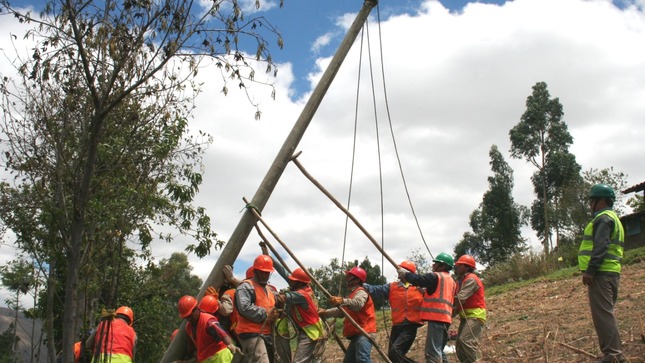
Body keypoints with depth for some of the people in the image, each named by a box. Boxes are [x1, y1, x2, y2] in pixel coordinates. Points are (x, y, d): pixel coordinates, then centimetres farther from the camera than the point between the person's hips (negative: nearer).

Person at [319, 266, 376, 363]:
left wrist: (343, 301, -48)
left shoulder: (361, 292, -7)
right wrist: (325, 312, 17)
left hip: (364, 333, -11)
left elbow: (358, 303, -31)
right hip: (356, 334, 11)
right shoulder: (352, 293, 26)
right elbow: (341, 311, 30)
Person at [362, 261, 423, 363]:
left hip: (410, 326, -5)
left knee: (395, 352, -23)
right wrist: (361, 284, -14)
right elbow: (375, 290, -1)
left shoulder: (420, 288, 1)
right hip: (396, 326, 5)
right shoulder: (392, 287, 9)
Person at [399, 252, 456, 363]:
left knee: (432, 351, -13)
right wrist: (424, 293, 28)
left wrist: (405, 273, 9)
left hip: (437, 317, -9)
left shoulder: (436, 276, -5)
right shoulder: (451, 281, 22)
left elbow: (418, 280, -7)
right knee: (438, 350, 17)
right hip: (445, 318, 9)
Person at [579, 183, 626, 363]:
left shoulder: (603, 218, -9)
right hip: (611, 272, 11)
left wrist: (589, 271, -23)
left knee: (603, 313, -11)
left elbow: (600, 247, -21)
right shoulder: (613, 218, 24)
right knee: (607, 313, 16)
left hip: (601, 274, -11)